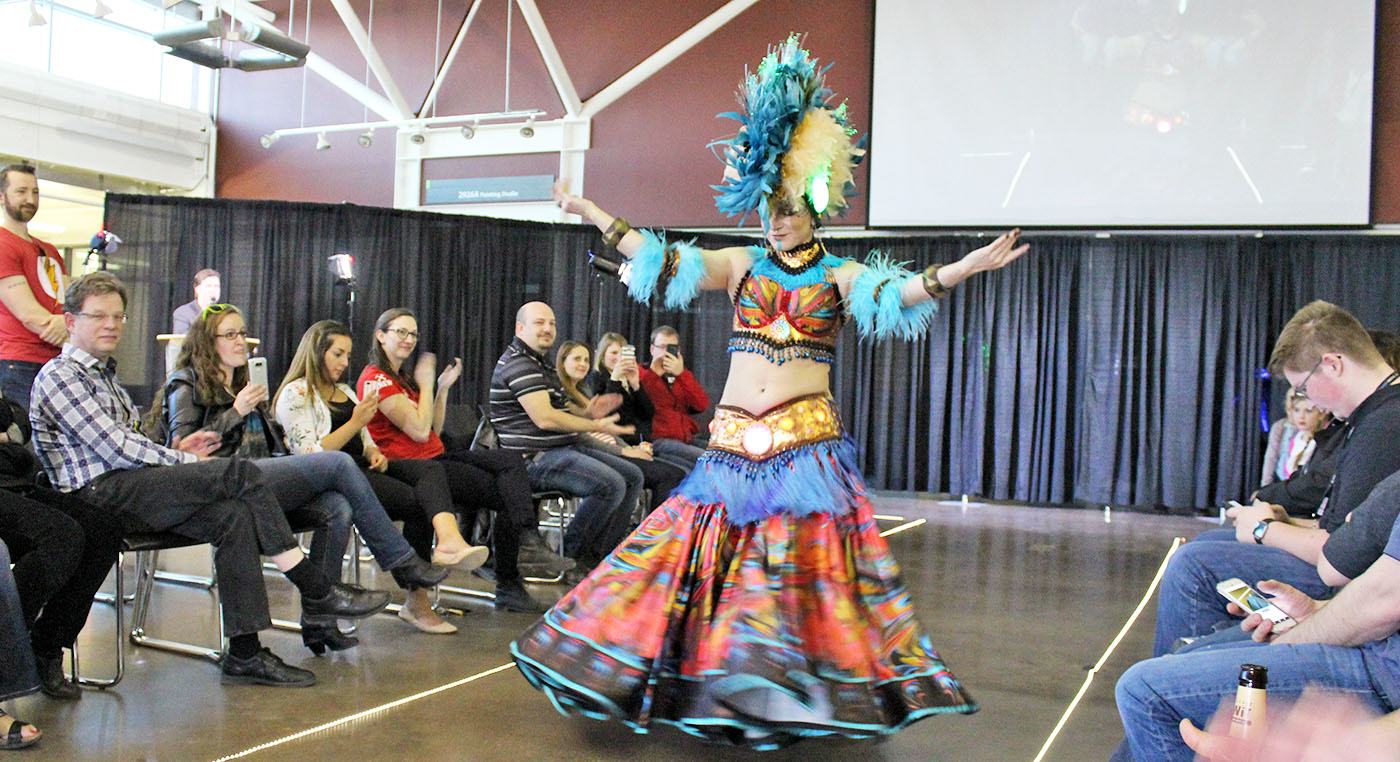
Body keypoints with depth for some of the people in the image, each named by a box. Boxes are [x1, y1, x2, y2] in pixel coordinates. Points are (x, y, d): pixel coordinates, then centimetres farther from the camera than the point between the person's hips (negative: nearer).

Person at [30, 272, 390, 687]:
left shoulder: (103, 374, 27)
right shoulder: (59, 376, -3)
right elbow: (115, 447, -14)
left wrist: (173, 450, 3)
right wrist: (185, 462, -7)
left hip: (127, 487, 8)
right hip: (98, 495, -8)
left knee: (234, 516, -21)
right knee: (239, 472, -24)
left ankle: (244, 653, -23)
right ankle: (318, 593, -21)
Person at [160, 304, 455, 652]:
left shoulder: (244, 383, 32)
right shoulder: (186, 385, 10)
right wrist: (236, 412, -8)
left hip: (266, 475, 7)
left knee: (338, 509, -23)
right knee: (339, 463, -22)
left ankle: (319, 619, -24)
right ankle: (402, 562, -17)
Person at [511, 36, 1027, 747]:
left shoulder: (840, 276, 4)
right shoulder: (741, 265, 11)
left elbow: (899, 292, -12)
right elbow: (664, 261, 7)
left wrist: (969, 265, -26)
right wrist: (594, 215, 5)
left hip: (807, 441, -2)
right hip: (732, 439, 3)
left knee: (804, 564, -5)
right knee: (709, 551, 1)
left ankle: (792, 694, 7)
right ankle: (715, 686, 15)